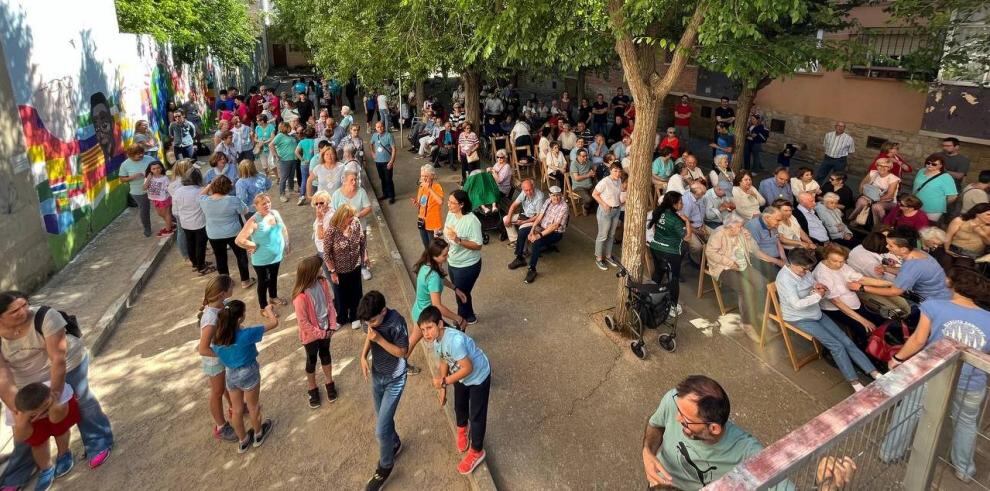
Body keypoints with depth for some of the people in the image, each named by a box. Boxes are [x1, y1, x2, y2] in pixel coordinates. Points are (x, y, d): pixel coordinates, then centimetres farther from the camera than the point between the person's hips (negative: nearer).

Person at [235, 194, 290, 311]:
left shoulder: (275, 213, -4)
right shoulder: (254, 221, -25)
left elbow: (284, 229, 13)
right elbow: (239, 240, -30)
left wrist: (286, 244, 10)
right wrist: (254, 246, -19)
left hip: (277, 255, 6)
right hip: (262, 259, -6)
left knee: (274, 277, 27)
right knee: (264, 282, 11)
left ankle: (273, 297, 52)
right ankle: (264, 308, 29)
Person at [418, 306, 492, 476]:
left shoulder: (454, 340, -41)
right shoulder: (436, 340, -15)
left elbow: (468, 368, -34)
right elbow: (444, 362, 1)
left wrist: (444, 382, -27)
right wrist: (442, 388, 7)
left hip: (479, 376, -7)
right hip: (461, 376, 7)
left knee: (477, 415, 7)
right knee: (459, 406, 27)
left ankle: (476, 451, 28)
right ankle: (462, 428, 58)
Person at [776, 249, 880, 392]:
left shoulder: (803, 270, -3)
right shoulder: (785, 278, -26)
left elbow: (812, 281, 16)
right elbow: (797, 304, -31)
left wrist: (816, 285, -9)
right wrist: (817, 296, -22)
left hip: (816, 313, 8)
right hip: (800, 319, -8)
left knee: (846, 341, -1)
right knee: (836, 346, -14)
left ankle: (875, 374, 1)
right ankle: (856, 383, -5)